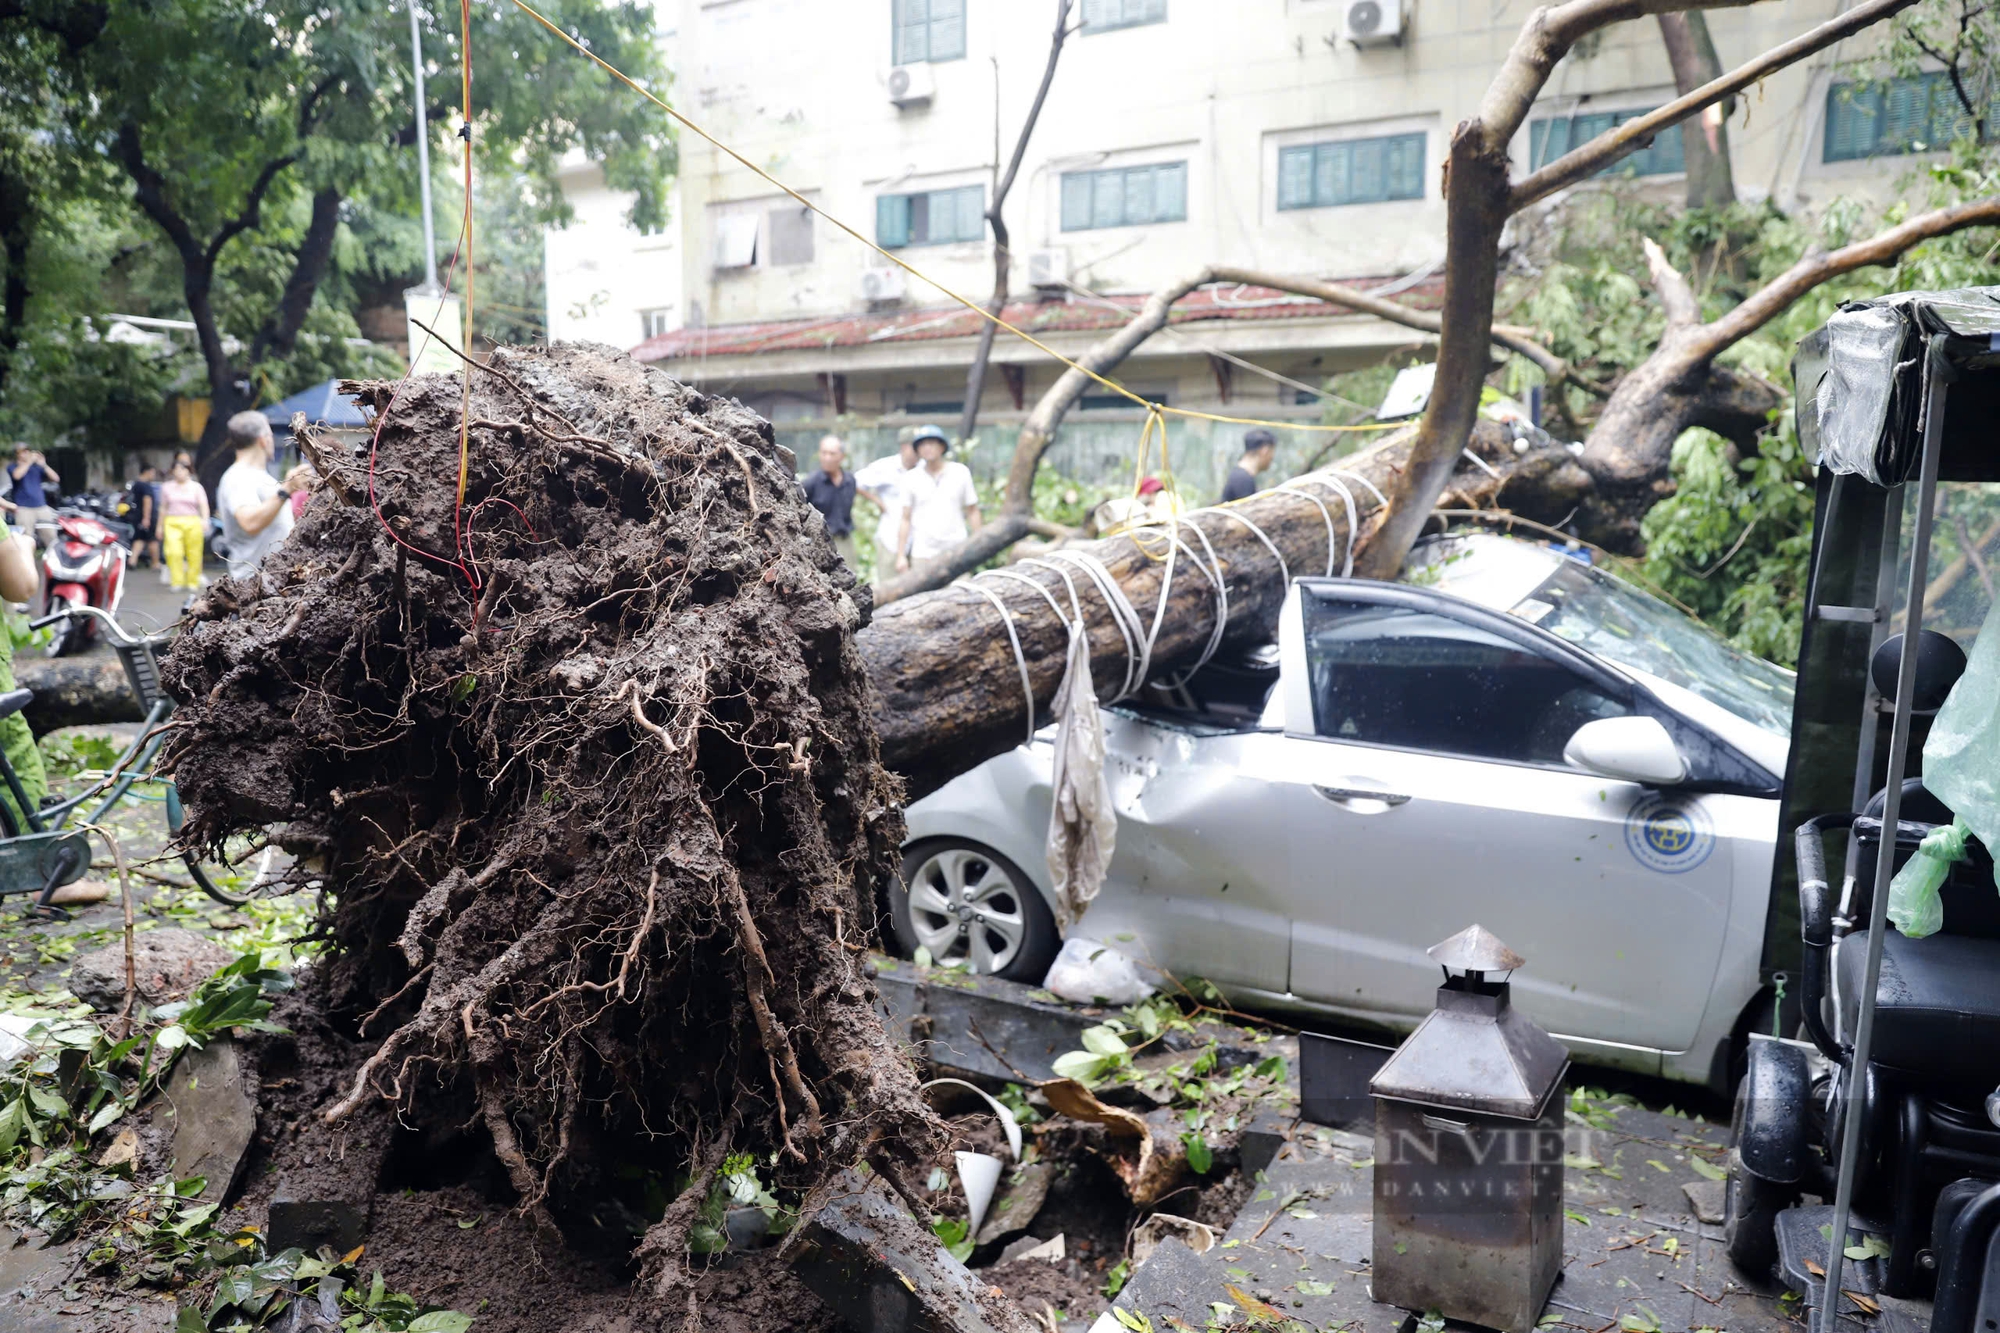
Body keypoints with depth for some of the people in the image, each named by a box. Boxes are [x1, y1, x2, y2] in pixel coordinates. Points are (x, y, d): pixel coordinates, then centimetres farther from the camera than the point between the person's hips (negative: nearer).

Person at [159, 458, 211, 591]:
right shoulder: (167, 487, 14)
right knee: (174, 552, -15)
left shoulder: (196, 487, 8)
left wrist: (205, 520, -20)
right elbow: (163, 508, 19)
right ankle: (177, 581, -10)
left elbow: (204, 505, -3)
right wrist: (160, 526, 17)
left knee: (194, 554, -2)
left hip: (192, 523, -1)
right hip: (173, 523, 1)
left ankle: (192, 582, 9)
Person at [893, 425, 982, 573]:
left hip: (956, 550, 0)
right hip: (923, 552, 0)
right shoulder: (911, 478, 5)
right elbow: (905, 519, 5)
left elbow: (972, 511, 8)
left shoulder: (961, 472, 5)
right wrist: (900, 556, 1)